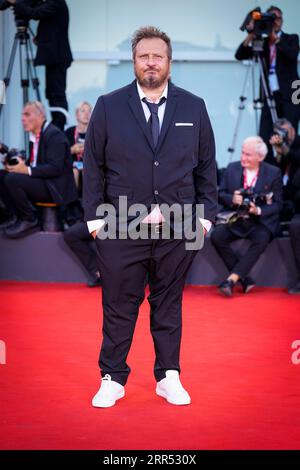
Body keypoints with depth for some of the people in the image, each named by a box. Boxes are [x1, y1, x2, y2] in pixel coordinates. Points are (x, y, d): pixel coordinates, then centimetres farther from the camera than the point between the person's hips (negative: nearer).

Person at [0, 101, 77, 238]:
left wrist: (27, 170, -28)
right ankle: (17, 216, 4)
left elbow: (55, 168, -23)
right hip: (40, 181, 9)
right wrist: (20, 165, -2)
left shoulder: (54, 135, -14)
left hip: (54, 188, -9)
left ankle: (29, 220, -11)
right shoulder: (35, 136, 13)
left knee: (12, 179, -26)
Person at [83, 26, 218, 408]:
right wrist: (95, 218, -3)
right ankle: (113, 379, 16)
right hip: (121, 228, -1)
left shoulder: (194, 108, 7)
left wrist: (205, 215, 3)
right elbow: (92, 166, 3)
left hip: (178, 228, 1)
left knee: (169, 305, 10)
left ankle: (168, 377, 22)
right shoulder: (108, 106, 2)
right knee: (118, 307, 4)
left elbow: (206, 167, 9)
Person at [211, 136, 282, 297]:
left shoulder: (274, 173, -1)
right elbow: (220, 194, 8)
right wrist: (232, 199, -15)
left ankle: (232, 279, -34)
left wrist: (259, 210, -21)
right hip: (235, 219, 3)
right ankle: (245, 280, -22)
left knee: (261, 239, -35)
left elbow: (277, 204, -2)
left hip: (261, 221, -3)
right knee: (216, 236, -25)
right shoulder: (232, 168, 7)